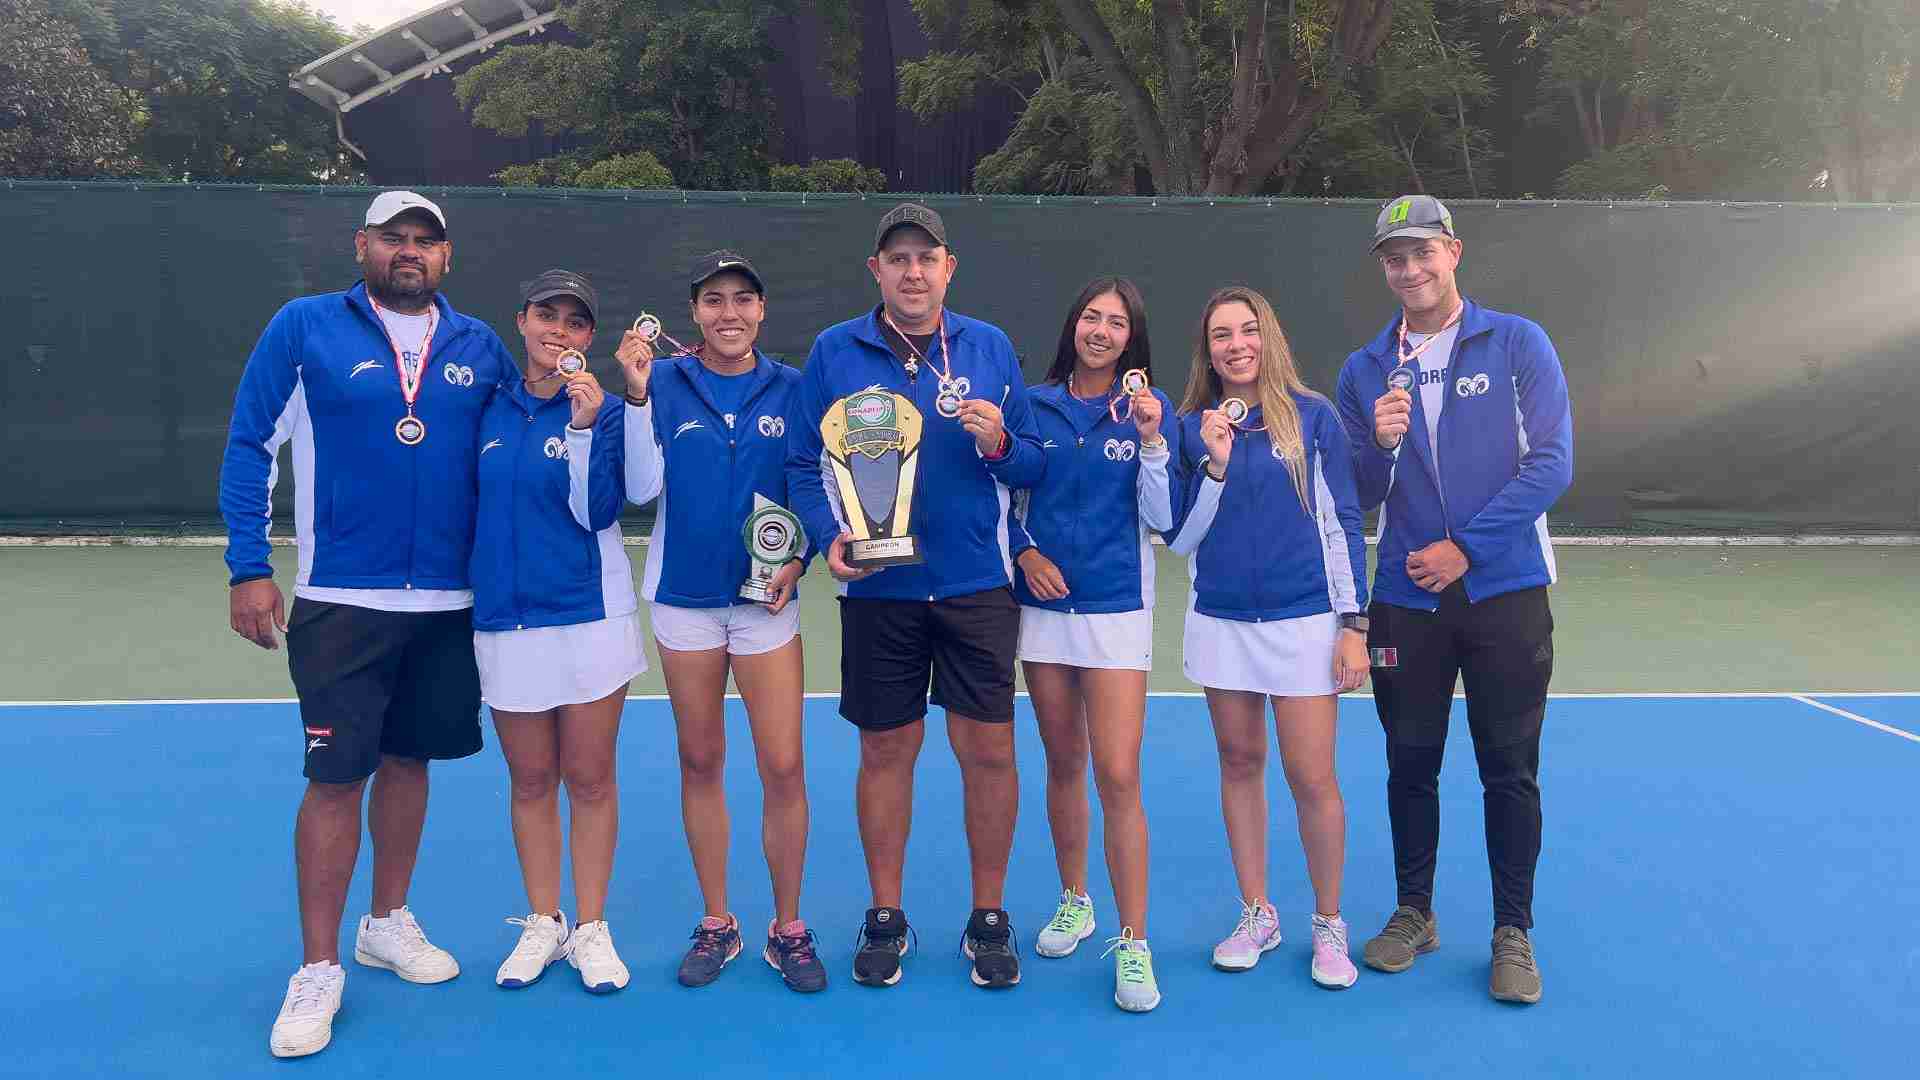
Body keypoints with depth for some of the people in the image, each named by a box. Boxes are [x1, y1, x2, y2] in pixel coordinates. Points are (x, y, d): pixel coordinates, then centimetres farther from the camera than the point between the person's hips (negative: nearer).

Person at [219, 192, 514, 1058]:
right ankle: (318, 969, 12)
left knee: (410, 758, 14)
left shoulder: (479, 347, 6)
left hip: (450, 599, 3)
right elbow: (249, 444, -1)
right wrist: (248, 570, -6)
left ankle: (388, 922, 33)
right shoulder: (305, 327, -2)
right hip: (342, 599, -3)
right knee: (336, 775, -2)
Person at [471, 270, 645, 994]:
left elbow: (597, 509, -13)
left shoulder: (601, 409, -2)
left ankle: (591, 929, 19)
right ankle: (542, 924, 26)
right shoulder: (492, 408, 7)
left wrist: (584, 425, -21)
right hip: (504, 619, 3)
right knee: (531, 781, 11)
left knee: (590, 779, 5)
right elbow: (474, 502, 17)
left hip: (589, 615, -3)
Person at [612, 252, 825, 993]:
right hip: (684, 596, 0)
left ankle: (788, 928, 14)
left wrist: (798, 557, -8)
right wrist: (636, 391, -15)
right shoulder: (665, 383, 0)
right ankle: (716, 924, 24)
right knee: (700, 763, 9)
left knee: (784, 768, -3)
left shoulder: (791, 389, 2)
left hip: (766, 596, 0)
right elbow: (641, 488, -9)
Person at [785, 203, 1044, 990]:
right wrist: (831, 535, -13)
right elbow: (805, 462, 3)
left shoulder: (990, 348, 4)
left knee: (989, 750, 3)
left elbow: (1034, 465, 7)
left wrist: (1000, 443, -14)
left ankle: (988, 918, 21)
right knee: (886, 750, 9)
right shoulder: (834, 351, 2)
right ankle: (884, 918, 25)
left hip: (978, 586, 1)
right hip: (878, 591, 0)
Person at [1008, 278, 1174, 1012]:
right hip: (1043, 606, 3)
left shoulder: (1147, 407, 0)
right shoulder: (1036, 404, 5)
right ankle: (1074, 901, 32)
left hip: (1116, 609, -3)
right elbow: (1007, 498, 13)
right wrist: (1024, 552, -4)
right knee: (1063, 765, 13)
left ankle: (1134, 945, 1)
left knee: (1118, 778, -9)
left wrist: (1150, 437, -16)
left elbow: (1161, 518, -5)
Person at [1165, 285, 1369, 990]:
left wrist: (1353, 624, -3)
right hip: (1220, 622, 3)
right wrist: (1214, 464, -11)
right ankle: (1256, 914, 26)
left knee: (1312, 779, -2)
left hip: (1303, 622, -3)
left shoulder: (1313, 416, -1)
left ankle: (1329, 924, 18)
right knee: (1239, 765, 11)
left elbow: (1344, 525, 0)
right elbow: (1179, 540, 2)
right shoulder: (1190, 427, 4)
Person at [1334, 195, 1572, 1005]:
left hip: (1505, 591, -2)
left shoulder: (1518, 344, -1)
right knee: (1410, 764, 10)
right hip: (1406, 600, 3)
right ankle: (1413, 913, 26)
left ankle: (1513, 932, 18)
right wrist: (1379, 444, -15)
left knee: (1510, 769, 4)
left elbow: (1551, 462, -8)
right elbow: (1359, 498, 7)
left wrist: (1465, 547, -14)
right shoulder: (1364, 370, 7)